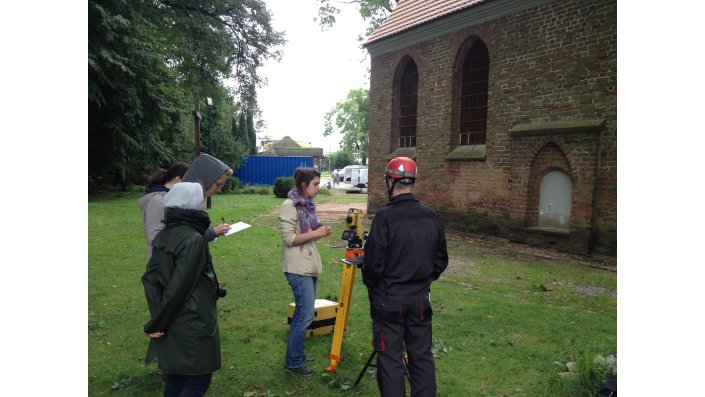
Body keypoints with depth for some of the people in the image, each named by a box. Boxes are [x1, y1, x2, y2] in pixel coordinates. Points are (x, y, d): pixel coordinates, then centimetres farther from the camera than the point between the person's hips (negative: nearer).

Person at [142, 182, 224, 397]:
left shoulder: (163, 235, 5)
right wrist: (158, 324, -10)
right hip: (193, 324, -8)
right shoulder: (193, 239, -20)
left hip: (170, 324, 8)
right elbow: (179, 286, -21)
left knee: (174, 378, 19)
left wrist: (158, 318, 2)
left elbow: (149, 277, 5)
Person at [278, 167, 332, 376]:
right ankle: (293, 362, 6)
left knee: (303, 312, 15)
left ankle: (297, 353, 29)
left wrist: (321, 232, 1)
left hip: (310, 265, 9)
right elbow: (289, 239, -19)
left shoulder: (308, 204, 12)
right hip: (298, 268, -9)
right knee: (306, 314, -6)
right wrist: (316, 233, -19)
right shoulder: (289, 205, -14)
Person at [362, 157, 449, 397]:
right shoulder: (432, 217, 0)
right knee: (422, 355, 15)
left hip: (389, 300, -5)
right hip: (421, 299, 5)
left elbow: (373, 262, -15)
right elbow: (441, 260, 7)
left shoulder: (385, 217, -18)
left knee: (390, 358, 6)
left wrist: (370, 285, 3)